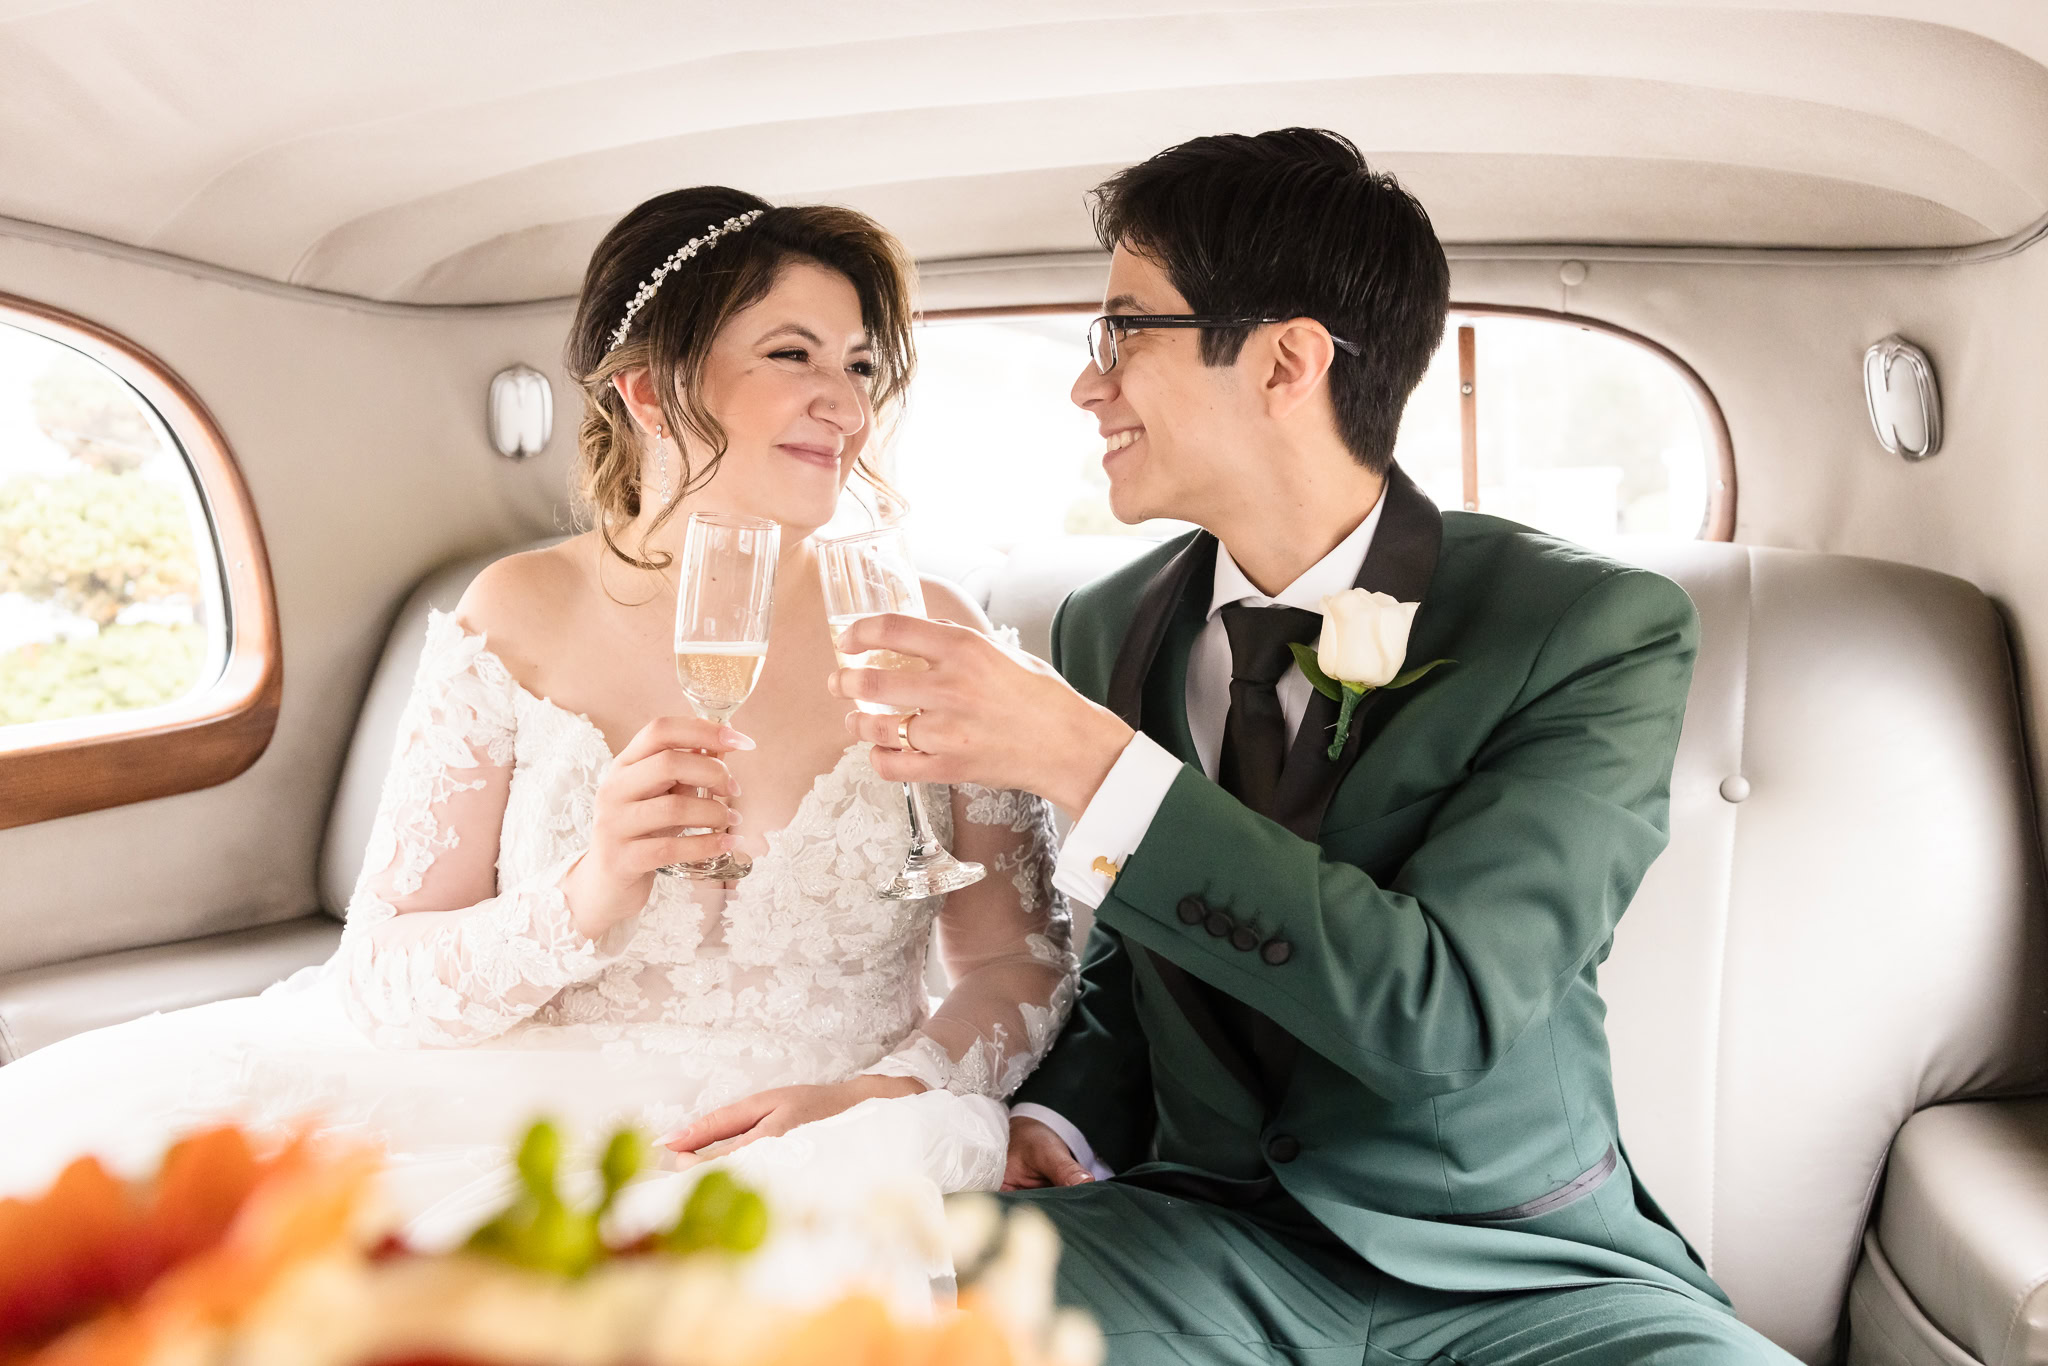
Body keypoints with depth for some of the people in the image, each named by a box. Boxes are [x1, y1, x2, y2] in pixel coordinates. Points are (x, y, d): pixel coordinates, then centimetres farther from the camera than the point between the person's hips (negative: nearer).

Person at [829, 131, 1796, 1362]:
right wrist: (1057, 1122, -7)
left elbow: (1437, 1005, -24)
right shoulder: (1106, 630, 3)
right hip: (1206, 1230, 2)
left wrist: (1084, 761, -27)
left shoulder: (1599, 633, -13)